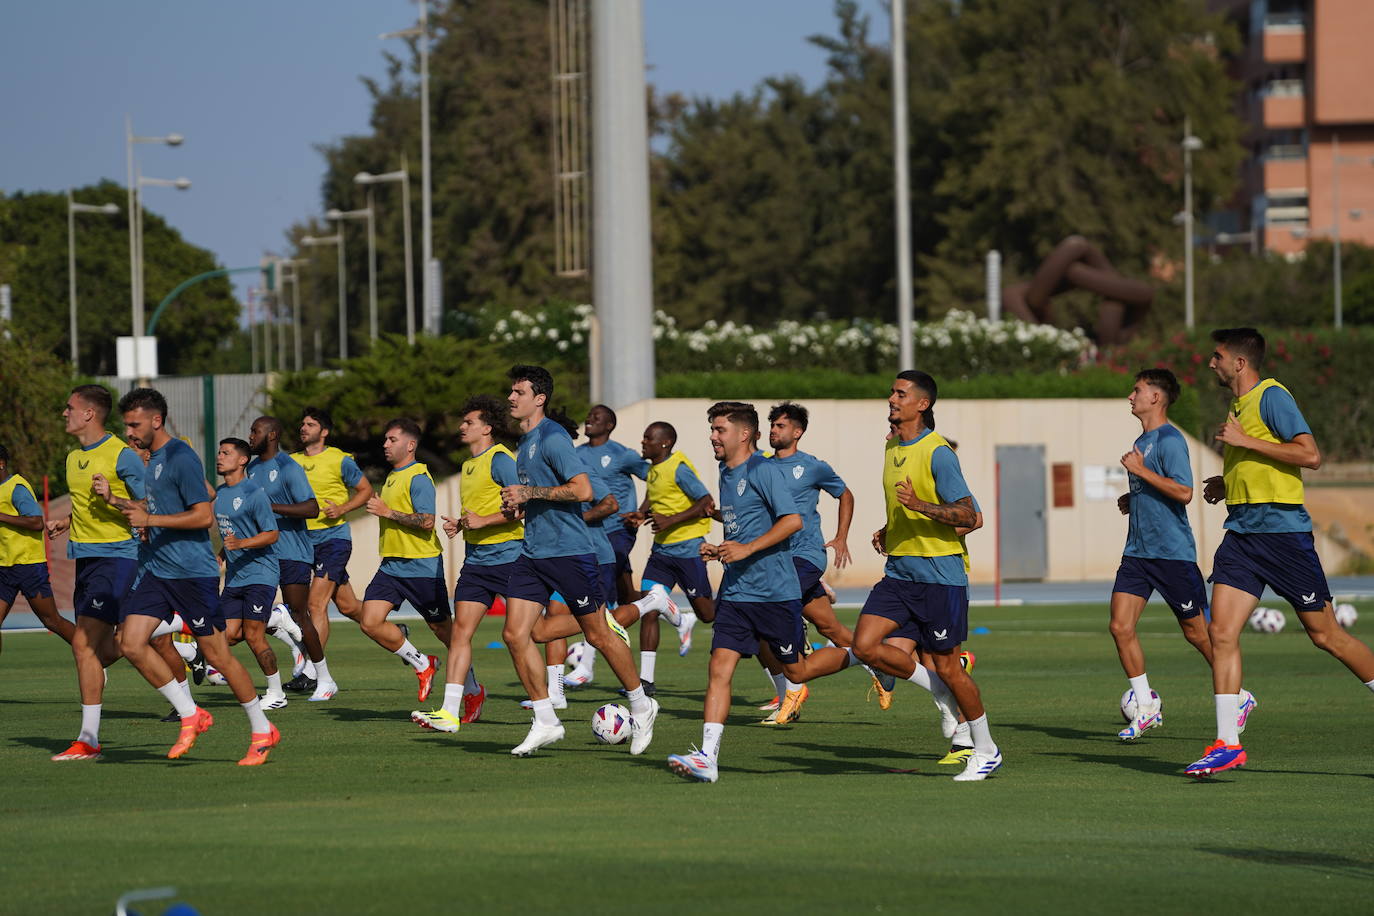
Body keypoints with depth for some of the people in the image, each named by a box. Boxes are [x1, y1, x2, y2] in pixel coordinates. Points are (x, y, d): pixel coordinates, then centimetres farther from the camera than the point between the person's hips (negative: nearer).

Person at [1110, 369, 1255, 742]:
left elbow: (1183, 492, -23)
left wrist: (1141, 472, -20)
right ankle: (1146, 707, 5)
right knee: (1120, 626, -4)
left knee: (1196, 631, 2)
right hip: (1138, 552, 8)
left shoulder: (1170, 439, -13)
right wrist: (1131, 499, 12)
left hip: (1173, 553, -8)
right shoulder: (1142, 441, 16)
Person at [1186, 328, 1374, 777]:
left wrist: (1244, 441, -17)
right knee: (1221, 631, -6)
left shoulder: (1272, 397, -9)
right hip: (1241, 532, 8)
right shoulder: (1238, 405, 18)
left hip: (1283, 529, -8)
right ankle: (1228, 744, -6)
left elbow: (1310, 456, -19)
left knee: (1325, 633, 0)